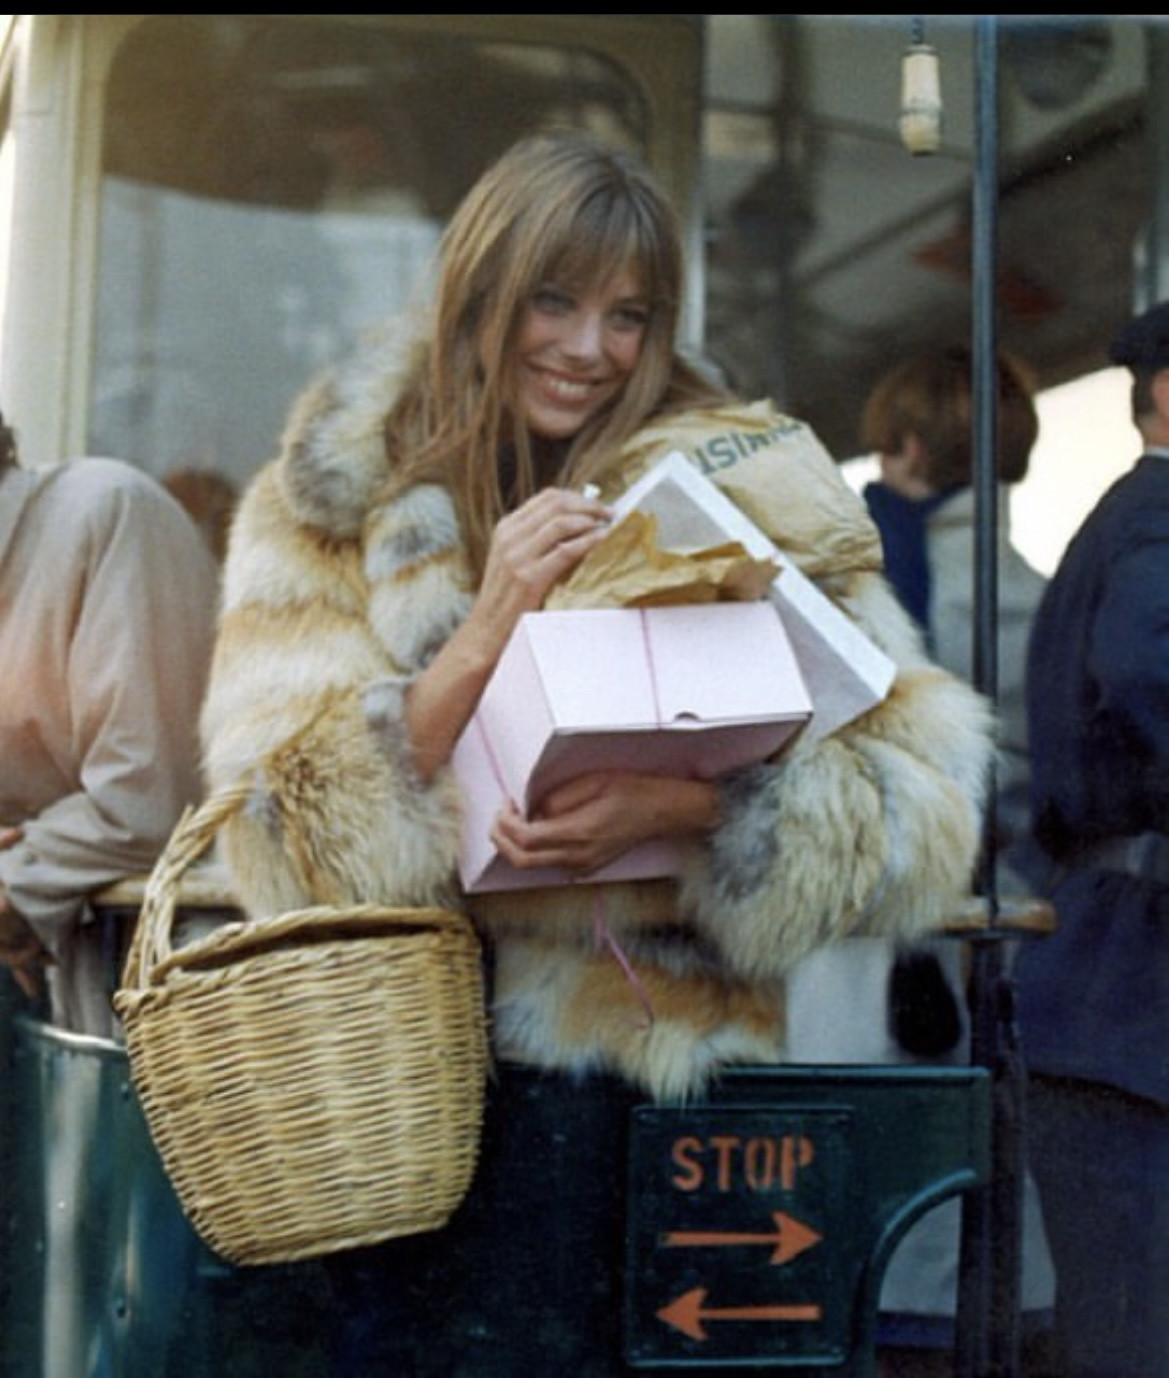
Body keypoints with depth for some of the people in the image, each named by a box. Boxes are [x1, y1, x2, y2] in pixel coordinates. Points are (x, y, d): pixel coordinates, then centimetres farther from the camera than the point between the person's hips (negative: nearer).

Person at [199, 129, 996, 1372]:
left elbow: (923, 797, -5)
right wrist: (487, 628, -15)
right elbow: (287, 839, -3)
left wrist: (683, 806, -22)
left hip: (616, 1058, -1)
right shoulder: (327, 505, 5)